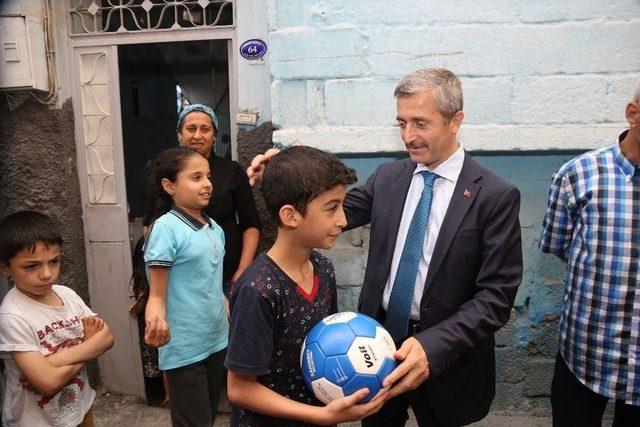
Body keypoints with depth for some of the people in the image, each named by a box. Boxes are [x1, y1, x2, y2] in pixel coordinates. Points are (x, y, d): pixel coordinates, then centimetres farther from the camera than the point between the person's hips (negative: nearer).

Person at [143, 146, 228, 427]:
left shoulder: (214, 228, 5)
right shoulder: (166, 228, -17)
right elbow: (157, 295, -15)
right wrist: (155, 320, -36)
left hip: (218, 341, 7)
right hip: (184, 349, -7)